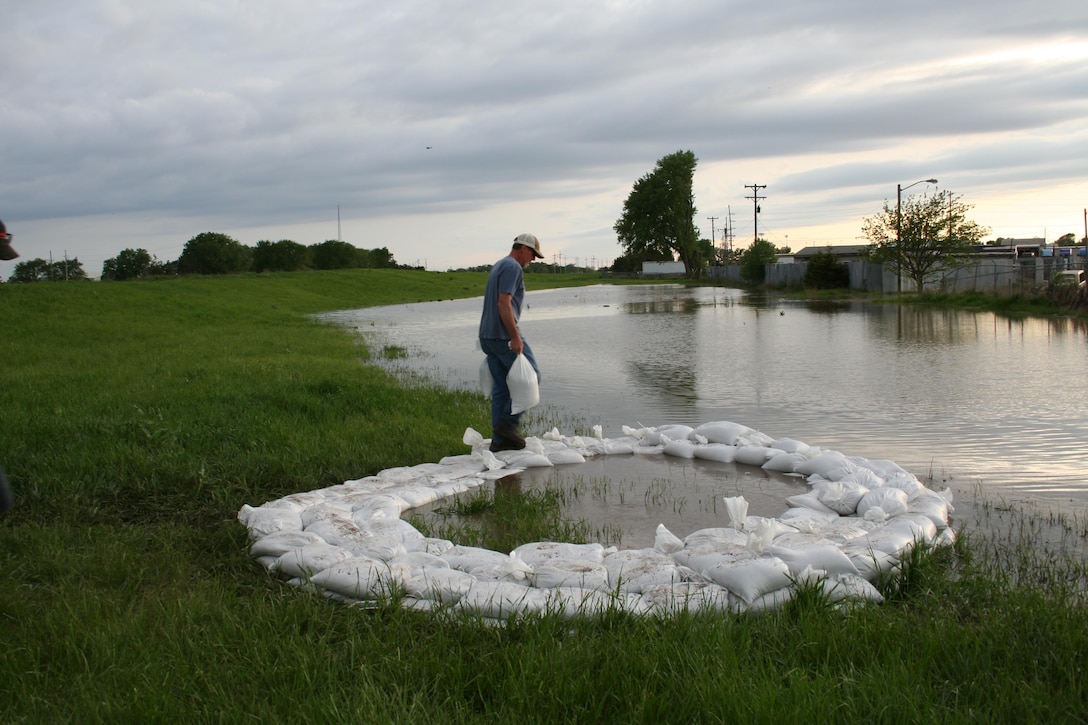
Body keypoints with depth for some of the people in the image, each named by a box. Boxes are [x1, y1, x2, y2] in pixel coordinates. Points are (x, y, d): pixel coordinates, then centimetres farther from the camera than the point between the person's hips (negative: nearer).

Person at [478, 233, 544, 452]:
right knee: (531, 376, 1)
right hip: (504, 336, -10)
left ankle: (499, 440, 11)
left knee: (501, 388, 10)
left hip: (488, 336, 10)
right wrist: (515, 337, -21)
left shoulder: (498, 266, 21)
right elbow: (504, 304, -20)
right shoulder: (513, 267, -11)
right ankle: (508, 423, -1)